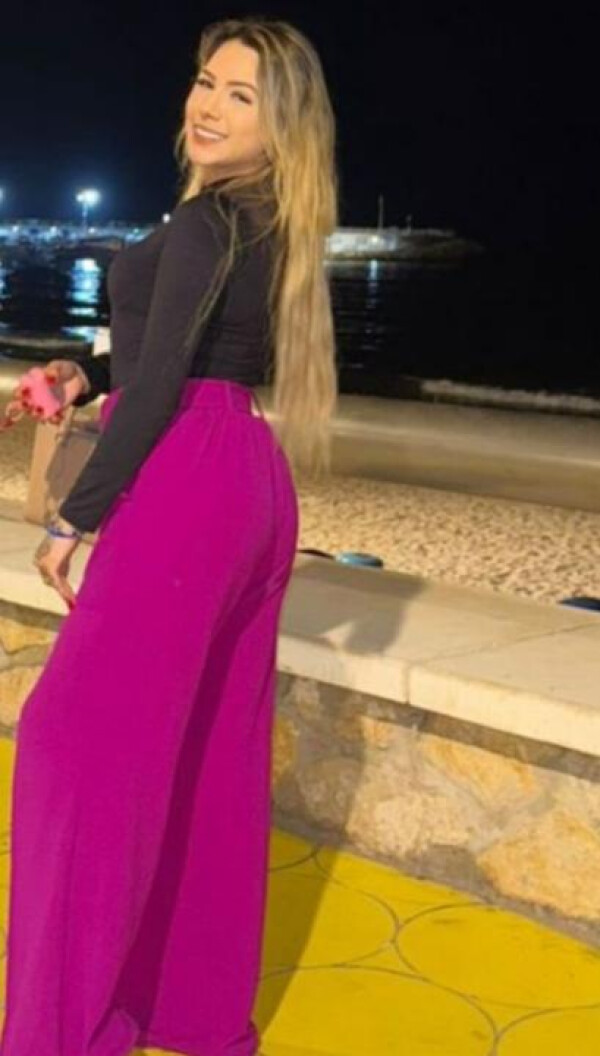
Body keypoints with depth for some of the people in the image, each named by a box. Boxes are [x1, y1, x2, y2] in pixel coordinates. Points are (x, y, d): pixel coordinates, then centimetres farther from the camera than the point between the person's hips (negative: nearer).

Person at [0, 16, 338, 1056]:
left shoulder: (203, 220, -13)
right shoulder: (269, 225, 15)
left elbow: (159, 382, -17)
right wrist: (87, 374, 11)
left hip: (185, 480, -9)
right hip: (251, 482, 10)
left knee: (85, 729, -4)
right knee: (213, 744, 14)